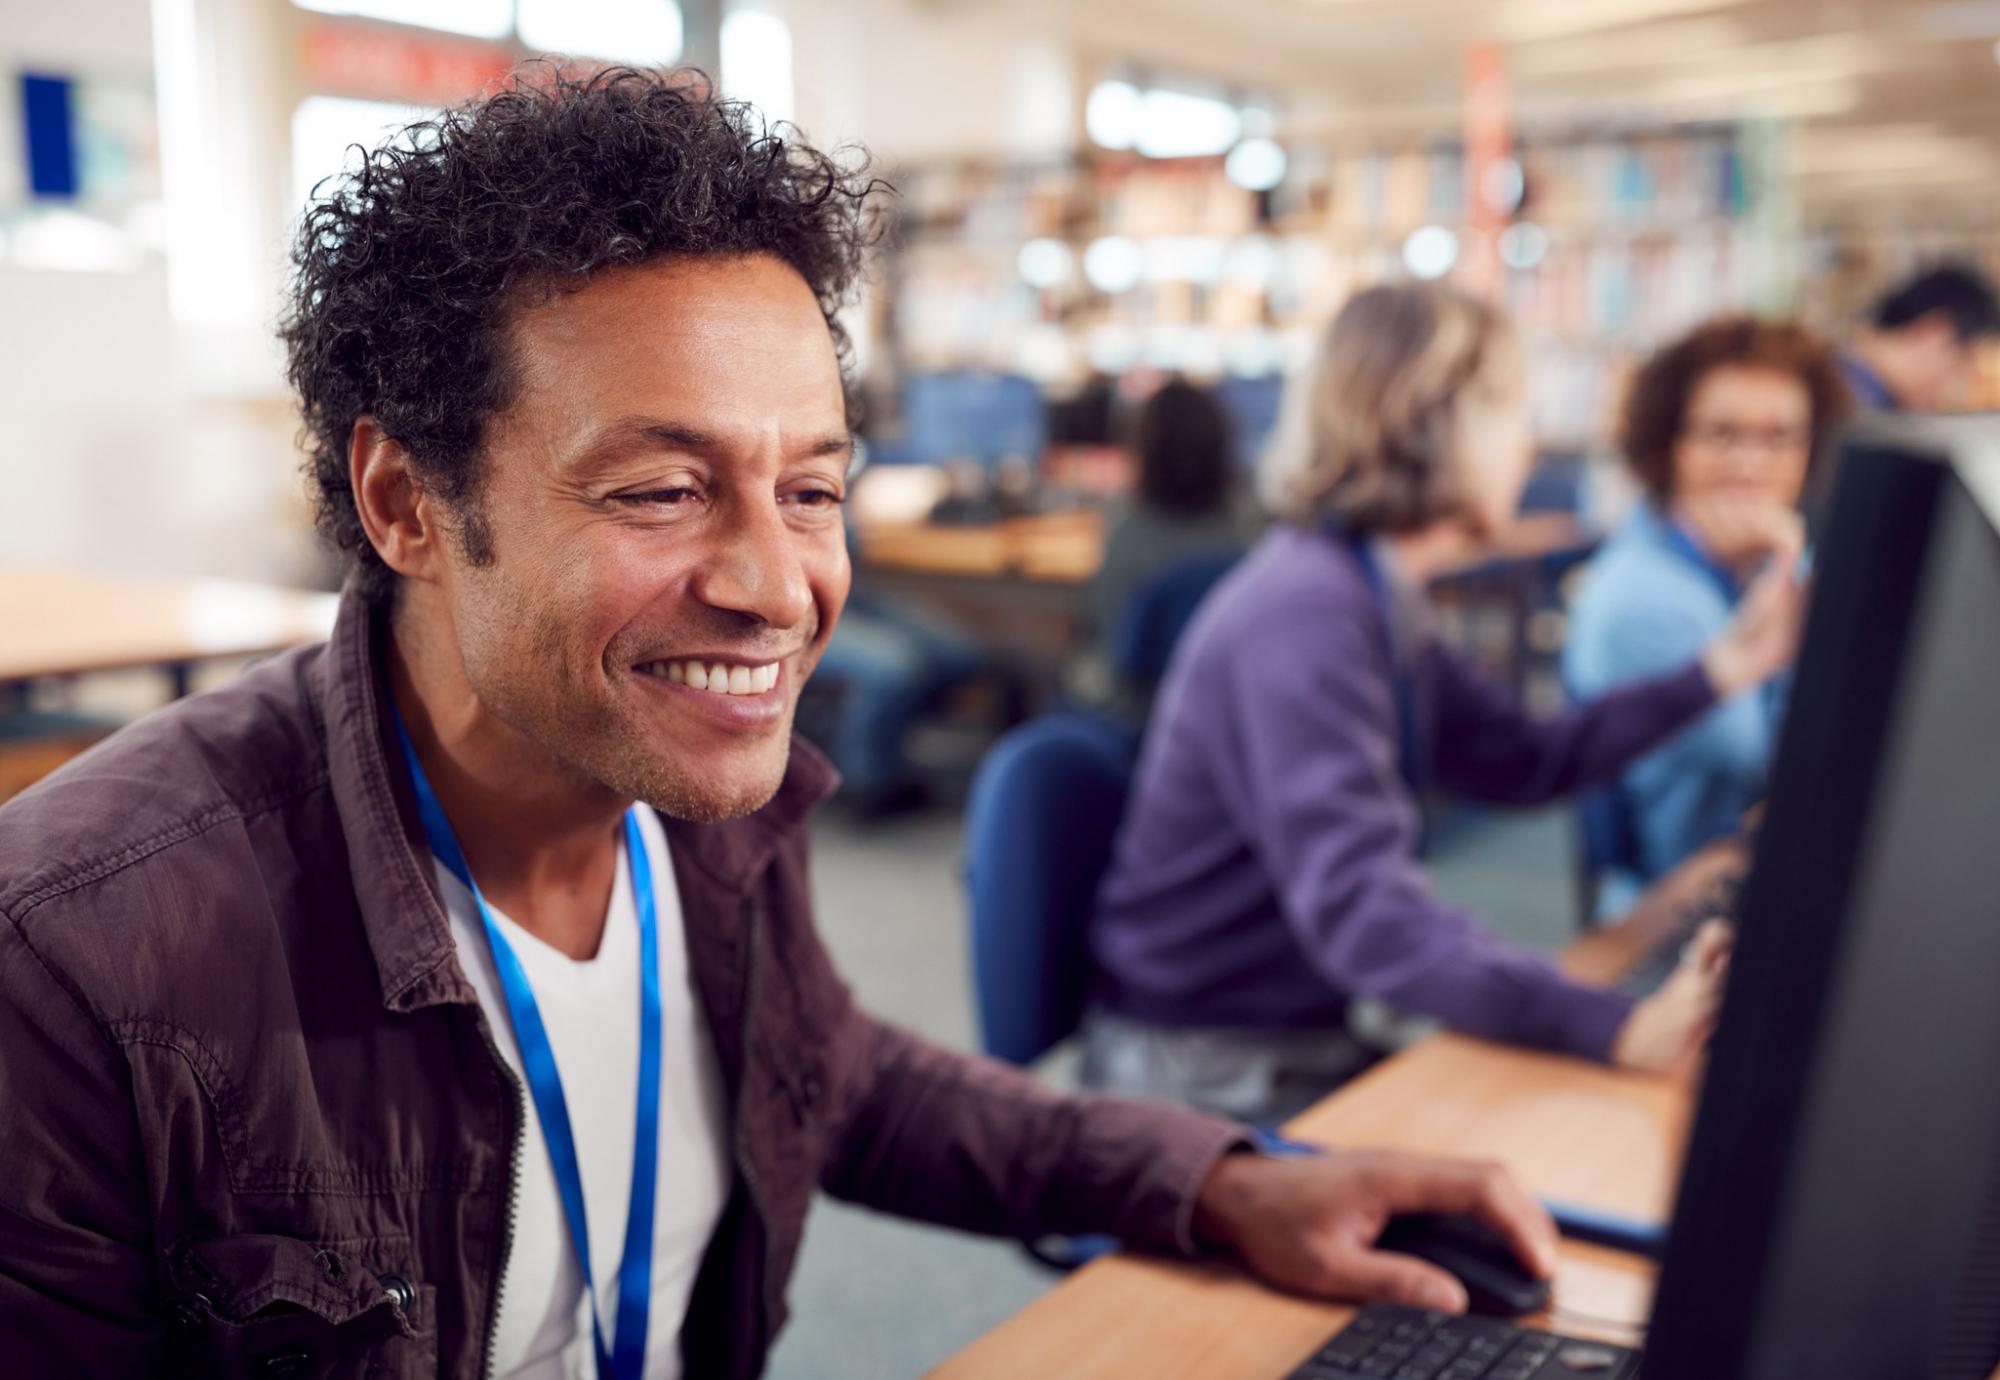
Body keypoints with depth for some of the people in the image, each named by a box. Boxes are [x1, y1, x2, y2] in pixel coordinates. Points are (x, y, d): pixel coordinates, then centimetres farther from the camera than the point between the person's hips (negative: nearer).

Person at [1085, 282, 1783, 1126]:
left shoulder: (1374, 599, 9)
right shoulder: (1304, 615, -24)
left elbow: (1522, 762, 16)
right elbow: (1360, 912, -35)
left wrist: (1723, 670, 11)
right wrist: (1620, 1028, -42)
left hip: (1306, 1039, 9)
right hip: (1203, 1079, -9)